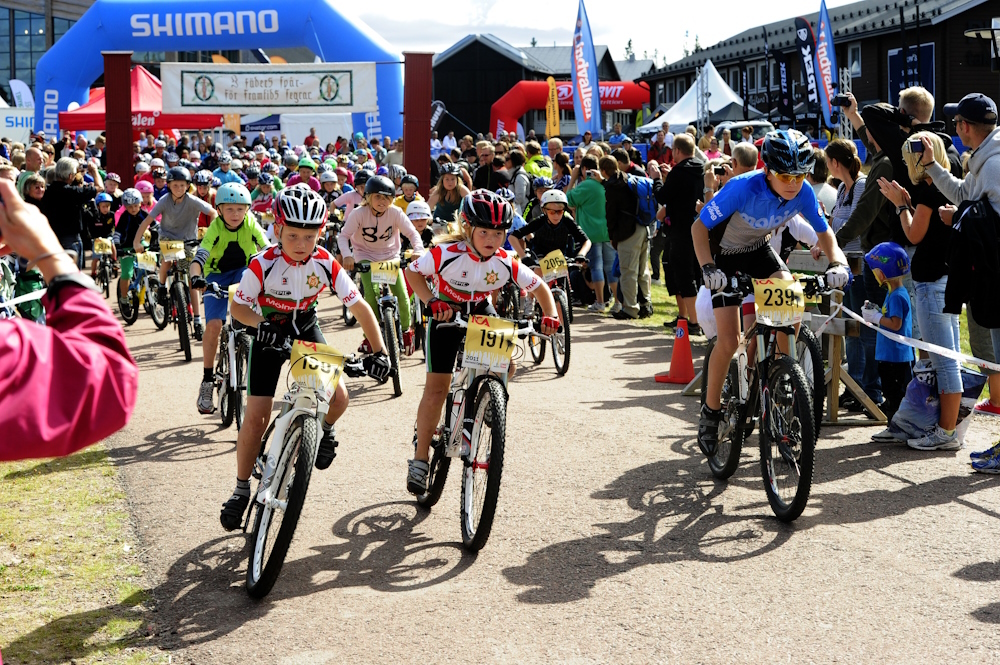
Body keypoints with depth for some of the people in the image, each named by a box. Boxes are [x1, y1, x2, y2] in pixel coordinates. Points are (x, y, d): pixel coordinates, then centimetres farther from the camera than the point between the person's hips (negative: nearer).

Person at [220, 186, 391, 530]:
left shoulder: (326, 264, -22)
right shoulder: (263, 264, -27)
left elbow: (359, 307, -16)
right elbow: (238, 307, -15)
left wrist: (378, 351, -23)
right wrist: (261, 324, -35)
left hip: (306, 329, 2)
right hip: (269, 334, -2)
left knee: (338, 396, -19)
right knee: (256, 416, -8)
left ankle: (325, 430, 18)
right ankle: (241, 489, 9)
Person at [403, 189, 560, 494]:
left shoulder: (505, 263, -21)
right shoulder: (447, 253, -29)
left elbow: (539, 287, -8)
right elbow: (413, 272, -17)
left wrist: (550, 315, -25)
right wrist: (431, 301, -31)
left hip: (481, 312, 3)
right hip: (447, 314, -3)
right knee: (437, 387, -8)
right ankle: (420, 459, 0)